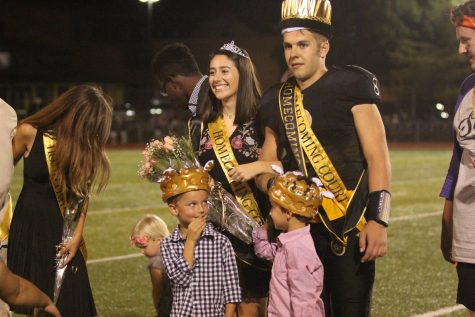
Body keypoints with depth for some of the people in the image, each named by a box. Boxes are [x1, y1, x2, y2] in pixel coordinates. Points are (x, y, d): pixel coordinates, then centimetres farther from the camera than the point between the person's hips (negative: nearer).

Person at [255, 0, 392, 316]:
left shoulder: (351, 86, -5)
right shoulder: (277, 101, 12)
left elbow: (378, 157, -9)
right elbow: (267, 164, 20)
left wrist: (378, 220, -17)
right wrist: (273, 185, -3)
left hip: (349, 229, -5)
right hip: (300, 230, 5)